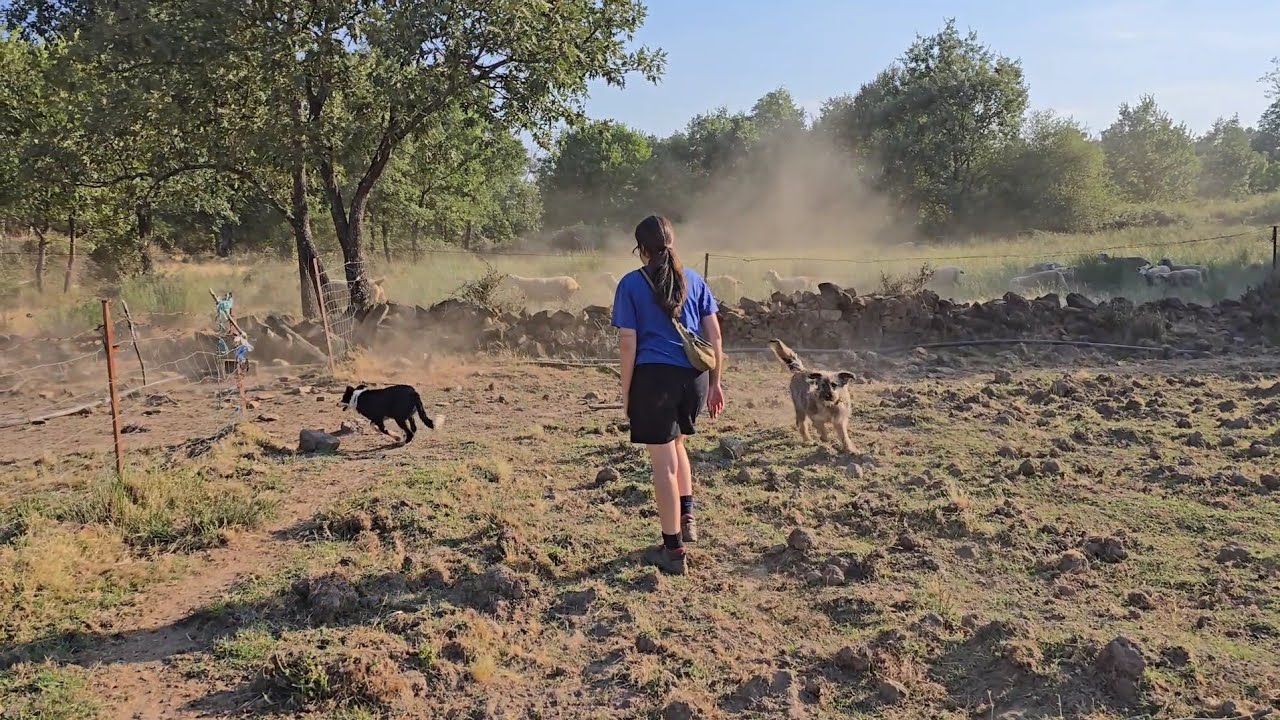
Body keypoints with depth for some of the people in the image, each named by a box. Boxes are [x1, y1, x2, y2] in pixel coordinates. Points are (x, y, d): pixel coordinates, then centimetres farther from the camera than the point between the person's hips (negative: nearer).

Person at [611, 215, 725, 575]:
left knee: (664, 461, 3)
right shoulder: (694, 280, 9)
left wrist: (626, 392, 3)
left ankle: (673, 550, 11)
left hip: (654, 376, -4)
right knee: (676, 443, 29)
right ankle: (687, 516, 26)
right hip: (694, 377, 4)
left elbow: (628, 343, -4)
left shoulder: (631, 284, 0)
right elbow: (714, 335, 8)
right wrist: (715, 383, 15)